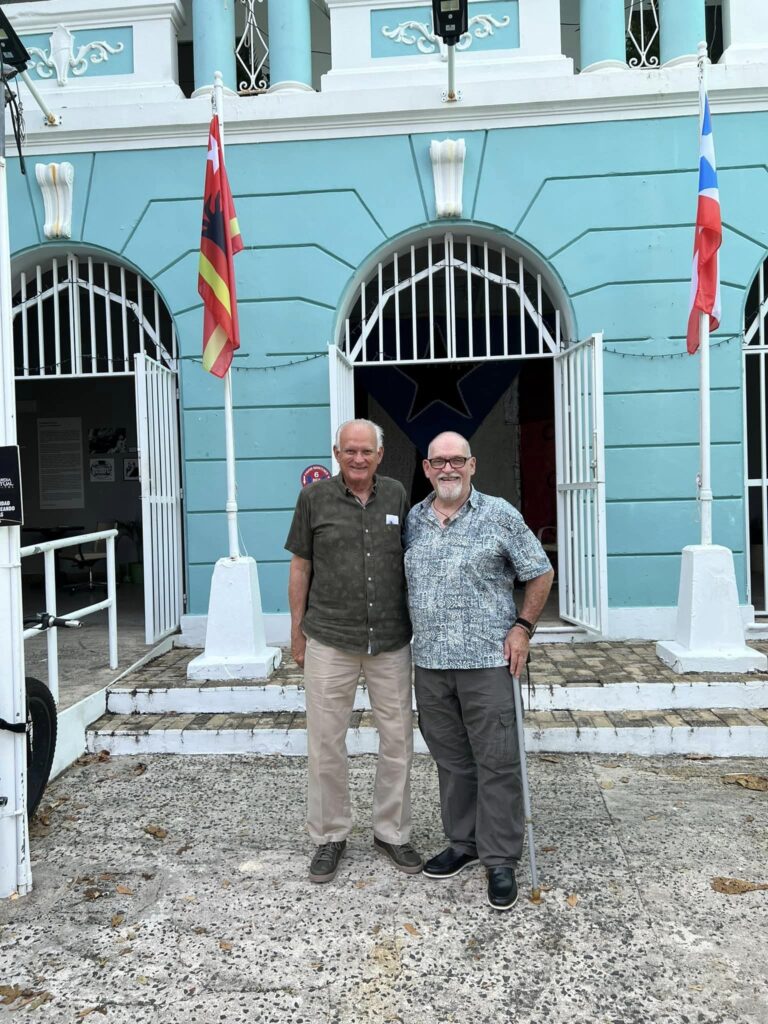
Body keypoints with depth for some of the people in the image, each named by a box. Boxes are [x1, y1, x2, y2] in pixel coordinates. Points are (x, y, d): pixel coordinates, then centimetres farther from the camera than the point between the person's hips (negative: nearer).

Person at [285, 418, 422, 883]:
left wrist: (418, 623, 10)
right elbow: (300, 566, 4)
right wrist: (297, 630, 4)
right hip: (330, 640, -2)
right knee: (326, 741, 6)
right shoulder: (315, 497, -1)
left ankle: (392, 831, 28)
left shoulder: (396, 495, 4)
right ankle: (330, 836, 24)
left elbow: (409, 560, 12)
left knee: (398, 738, 10)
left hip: (392, 640, 2)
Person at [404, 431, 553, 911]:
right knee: (451, 760, 14)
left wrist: (523, 626, -4)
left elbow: (541, 573, 2)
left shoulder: (500, 515, -2)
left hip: (487, 660, -4)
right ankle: (463, 843, 30)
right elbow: (403, 582, 21)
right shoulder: (413, 520, 9)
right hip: (430, 661, 4)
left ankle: (501, 861, 13)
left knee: (497, 762, 1)